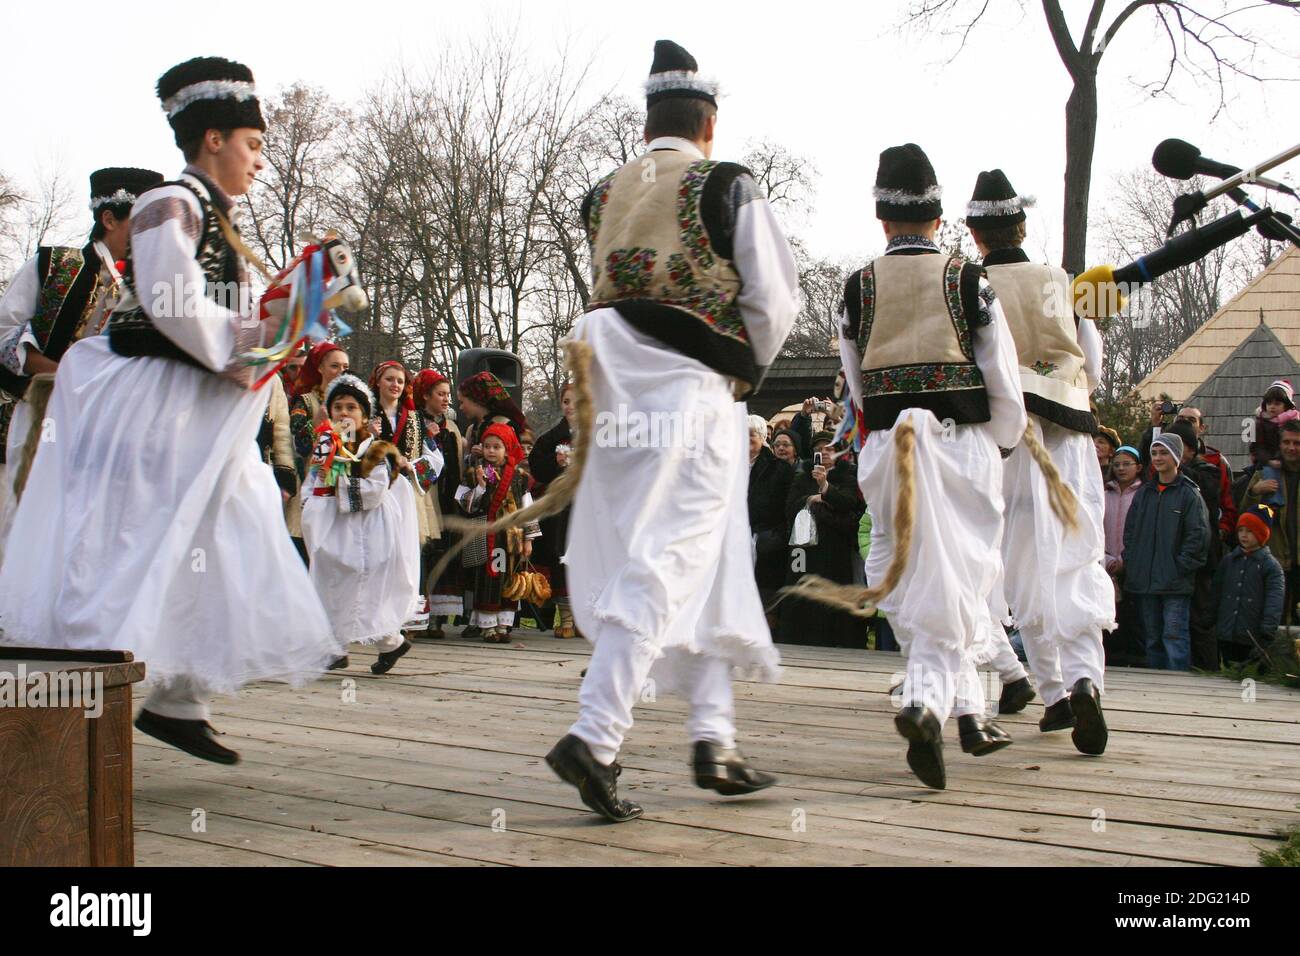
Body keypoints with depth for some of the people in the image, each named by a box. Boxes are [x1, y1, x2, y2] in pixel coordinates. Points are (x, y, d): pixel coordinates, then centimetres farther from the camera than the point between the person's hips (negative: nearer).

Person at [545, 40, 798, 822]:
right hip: (696, 391, -6)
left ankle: (715, 738, 13)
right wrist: (746, 370, 13)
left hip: (621, 389, 6)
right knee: (667, 566, -8)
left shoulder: (605, 196, 11)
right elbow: (775, 301, -4)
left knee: (707, 564, 14)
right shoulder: (728, 188, -3)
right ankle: (595, 736, -18)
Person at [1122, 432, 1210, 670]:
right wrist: (1130, 561, 6)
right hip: (1144, 582, 6)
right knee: (1152, 638, 10)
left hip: (1176, 585, -6)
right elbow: (1129, 531, 18)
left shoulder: (1189, 494, -2)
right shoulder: (1144, 493, 15)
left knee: (1174, 635, -11)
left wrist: (1180, 566, -13)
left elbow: (1199, 535, -8)